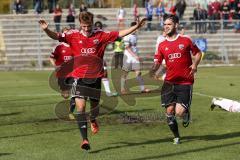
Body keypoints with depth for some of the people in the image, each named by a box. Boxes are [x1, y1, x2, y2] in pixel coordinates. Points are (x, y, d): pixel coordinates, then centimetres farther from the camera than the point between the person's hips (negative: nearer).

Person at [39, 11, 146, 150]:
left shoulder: (101, 35, 0)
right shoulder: (74, 35, -3)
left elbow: (119, 34, 1)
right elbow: (57, 36, -13)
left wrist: (136, 27, -7)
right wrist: (46, 30, -32)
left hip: (96, 78, 2)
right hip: (80, 78, -1)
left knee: (95, 106, 13)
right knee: (81, 107, -13)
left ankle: (93, 120, 51)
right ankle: (85, 139, -9)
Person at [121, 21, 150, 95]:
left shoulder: (135, 35, 11)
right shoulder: (127, 36, -12)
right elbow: (127, 48, -17)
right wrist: (135, 55, -21)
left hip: (135, 56, 6)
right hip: (128, 56, -6)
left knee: (138, 72, 0)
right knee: (125, 73, 1)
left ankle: (142, 88, -2)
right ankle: (122, 89, 8)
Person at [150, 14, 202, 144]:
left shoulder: (186, 40, 1)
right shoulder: (162, 45, 7)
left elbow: (198, 53, 11)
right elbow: (157, 62, 5)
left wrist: (195, 64, -8)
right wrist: (153, 70, -17)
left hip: (185, 82, -3)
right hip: (169, 83, 3)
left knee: (179, 112, -13)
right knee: (169, 111, -2)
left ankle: (186, 114, 25)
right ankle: (176, 137, 19)